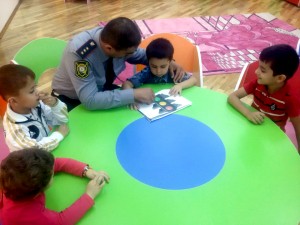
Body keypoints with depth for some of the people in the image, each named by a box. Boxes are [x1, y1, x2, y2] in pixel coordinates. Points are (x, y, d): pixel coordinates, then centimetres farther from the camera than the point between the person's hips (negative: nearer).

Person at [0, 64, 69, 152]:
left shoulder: (36, 104, -7)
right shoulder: (15, 128, -23)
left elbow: (63, 119, 2)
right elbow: (36, 152, -24)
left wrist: (55, 104, -16)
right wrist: (59, 134, -16)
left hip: (51, 154, 6)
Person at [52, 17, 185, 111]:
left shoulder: (119, 40, -20)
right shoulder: (79, 53, -38)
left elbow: (141, 55, 1)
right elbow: (90, 100, -41)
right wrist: (134, 94, -40)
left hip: (102, 89, 6)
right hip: (71, 101, -5)